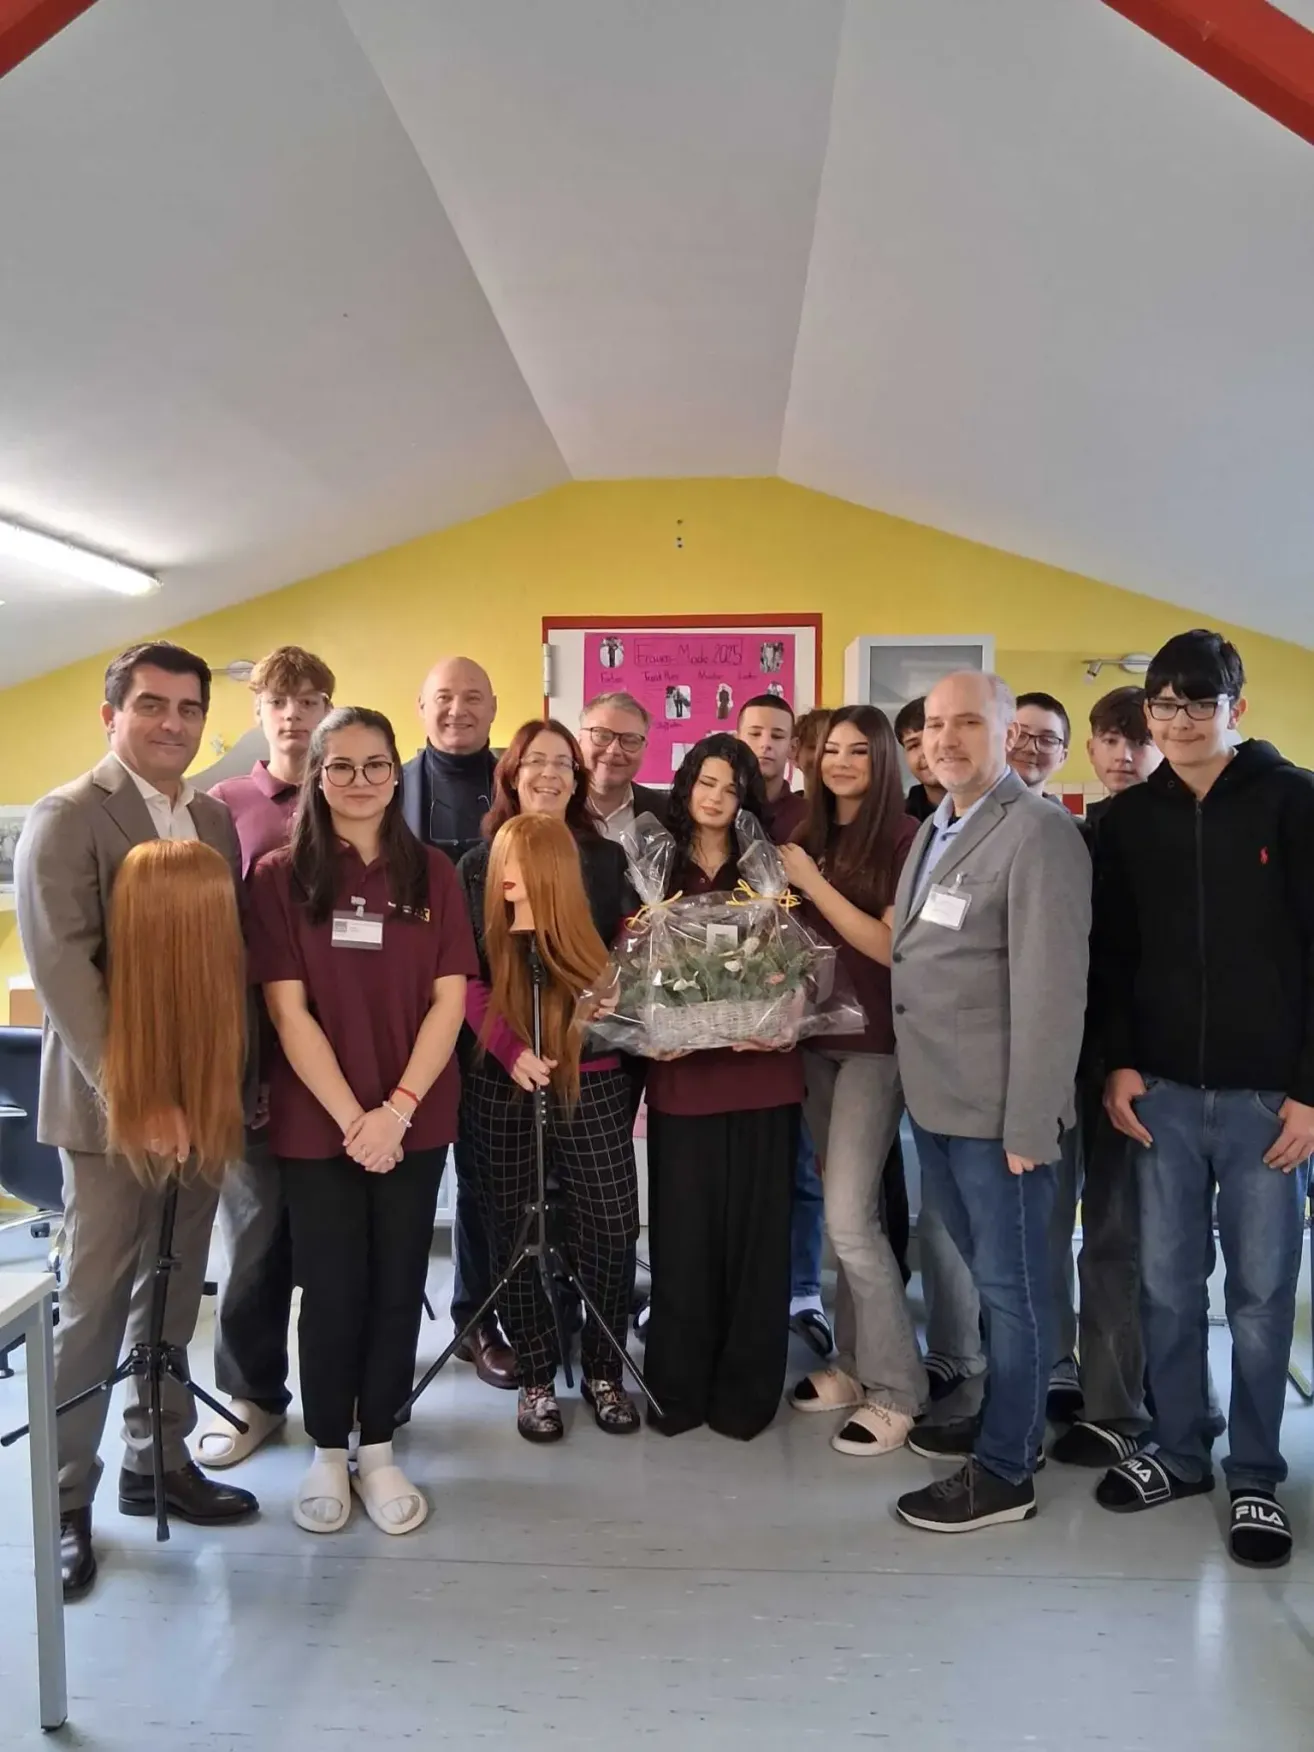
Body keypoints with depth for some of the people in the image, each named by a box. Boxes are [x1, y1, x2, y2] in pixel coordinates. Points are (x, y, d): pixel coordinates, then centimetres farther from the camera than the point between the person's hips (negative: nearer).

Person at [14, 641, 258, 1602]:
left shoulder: (215, 820, 10)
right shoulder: (68, 817, -9)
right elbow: (61, 966, -17)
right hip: (110, 1101, -6)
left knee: (173, 1292, 16)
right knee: (93, 1303, 4)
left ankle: (157, 1462, 32)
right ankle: (65, 1500, 20)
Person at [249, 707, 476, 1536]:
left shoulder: (433, 872, 1)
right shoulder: (282, 875, -3)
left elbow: (450, 1001, -2)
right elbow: (288, 1010, -7)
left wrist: (396, 1109, -12)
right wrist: (350, 1116, -13)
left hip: (415, 1118, 2)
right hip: (317, 1119, -1)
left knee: (397, 1285, 9)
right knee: (331, 1289, 8)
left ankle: (378, 1452, 27)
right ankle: (328, 1453, 27)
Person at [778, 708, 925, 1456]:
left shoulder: (905, 838, -9)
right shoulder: (812, 836, 8)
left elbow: (893, 946, -15)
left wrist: (814, 884, -15)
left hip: (875, 1042, -6)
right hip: (818, 1037, 6)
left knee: (849, 1215, -8)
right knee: (850, 1211, 12)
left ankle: (897, 1391, 6)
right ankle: (856, 1364, 25)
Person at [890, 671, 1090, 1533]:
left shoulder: (1040, 832, -15)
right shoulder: (933, 830, 13)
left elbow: (1051, 989, -19)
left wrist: (1029, 1122, -20)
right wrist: (921, 1084, 10)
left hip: (997, 1107, -8)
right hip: (935, 1099, 8)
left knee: (1012, 1285, 6)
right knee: (984, 1274, 22)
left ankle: (1004, 1471, 20)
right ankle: (1006, 1416, 39)